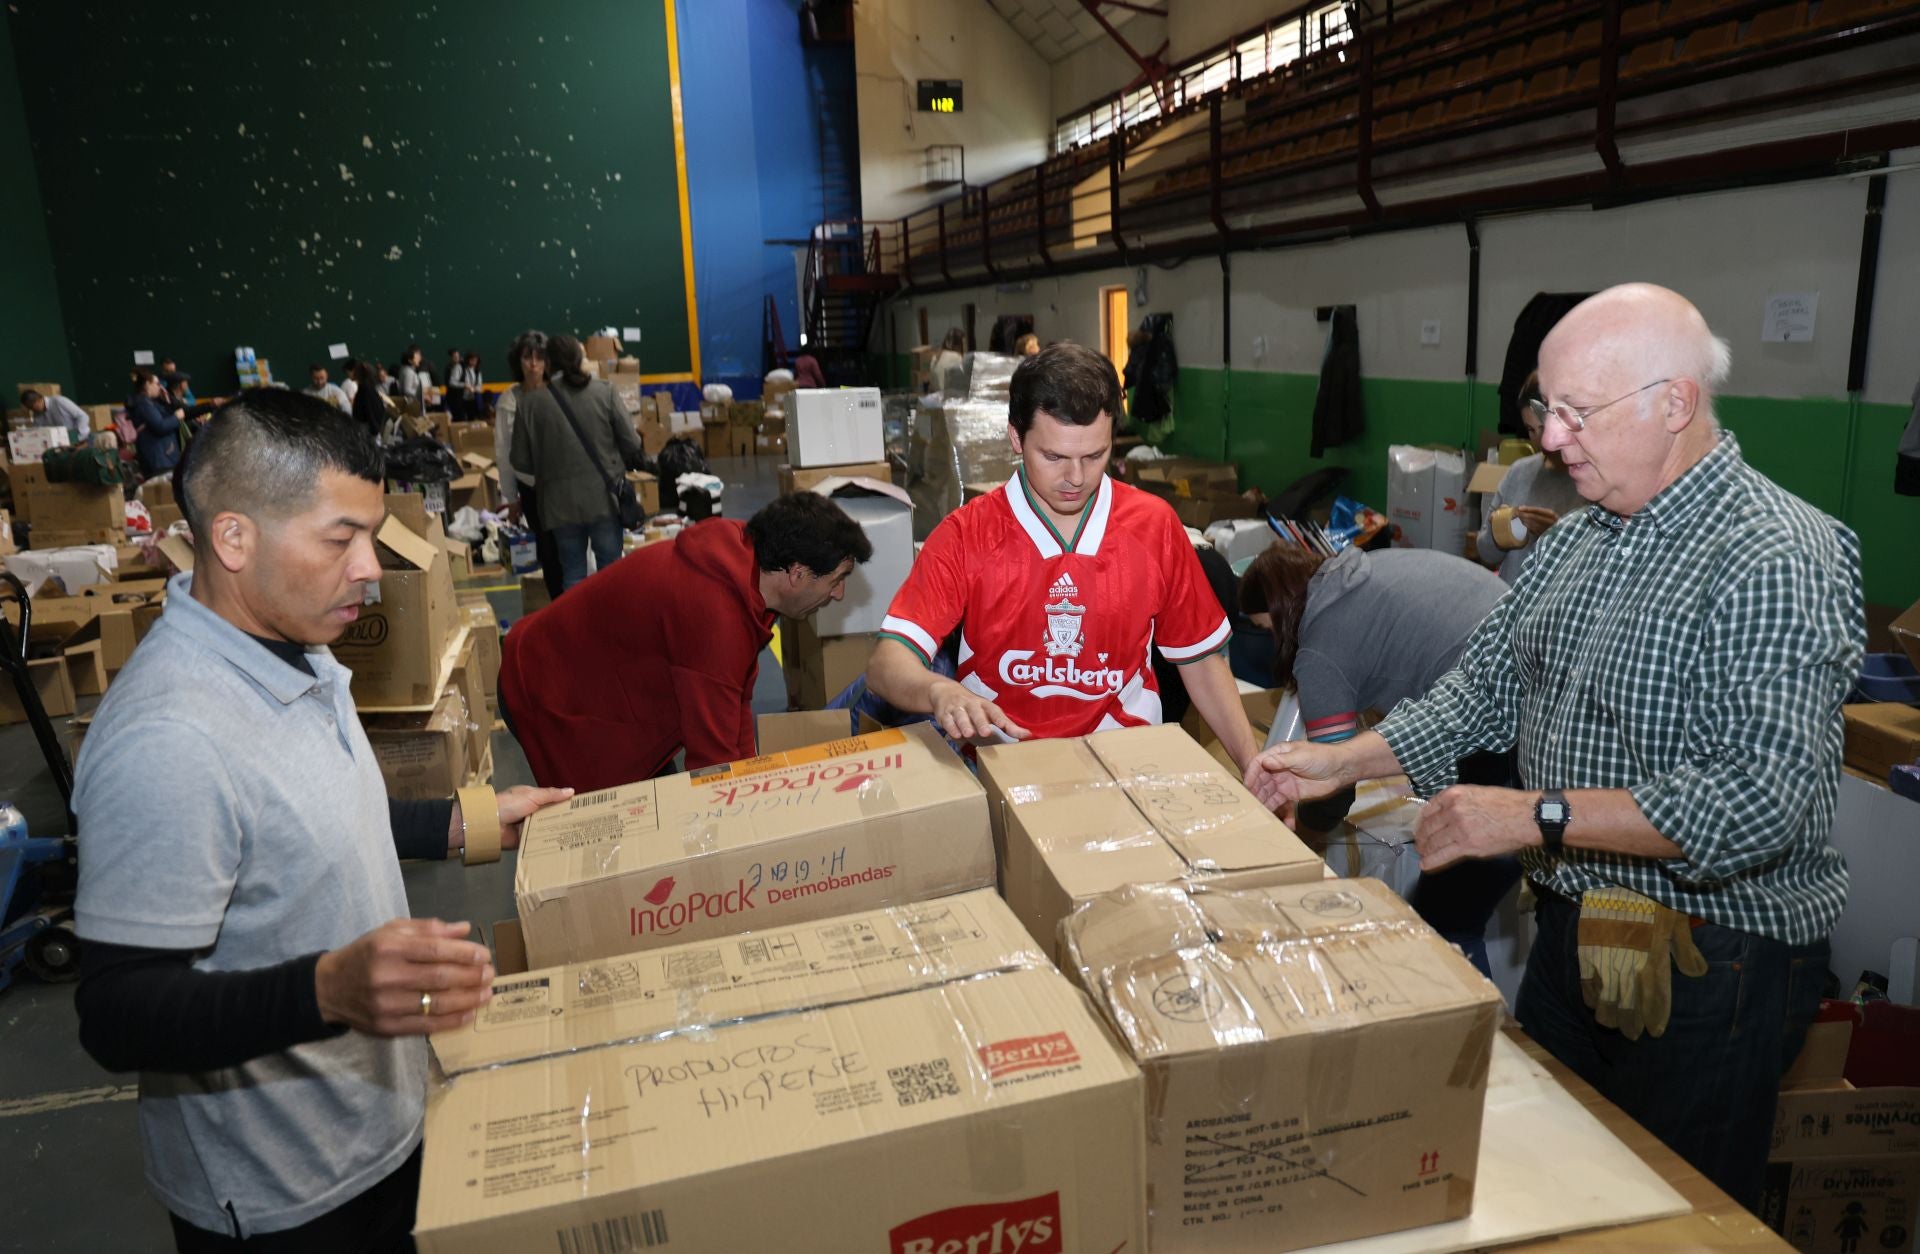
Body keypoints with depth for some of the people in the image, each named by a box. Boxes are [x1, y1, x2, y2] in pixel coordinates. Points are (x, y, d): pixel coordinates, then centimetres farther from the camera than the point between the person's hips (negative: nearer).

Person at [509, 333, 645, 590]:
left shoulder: (530, 401, -3)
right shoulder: (605, 392, -4)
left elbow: (520, 460, 0)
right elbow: (632, 443, -4)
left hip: (561, 500, 1)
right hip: (604, 495, 0)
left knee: (573, 573, 10)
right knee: (611, 569, 9)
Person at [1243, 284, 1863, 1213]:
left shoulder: (1775, 562, -22)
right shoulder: (1575, 541, 6)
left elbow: (1762, 800, -30)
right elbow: (1487, 689, 10)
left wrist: (1539, 815, -31)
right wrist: (1340, 763, 2)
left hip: (1712, 962, -7)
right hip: (1574, 928, 8)